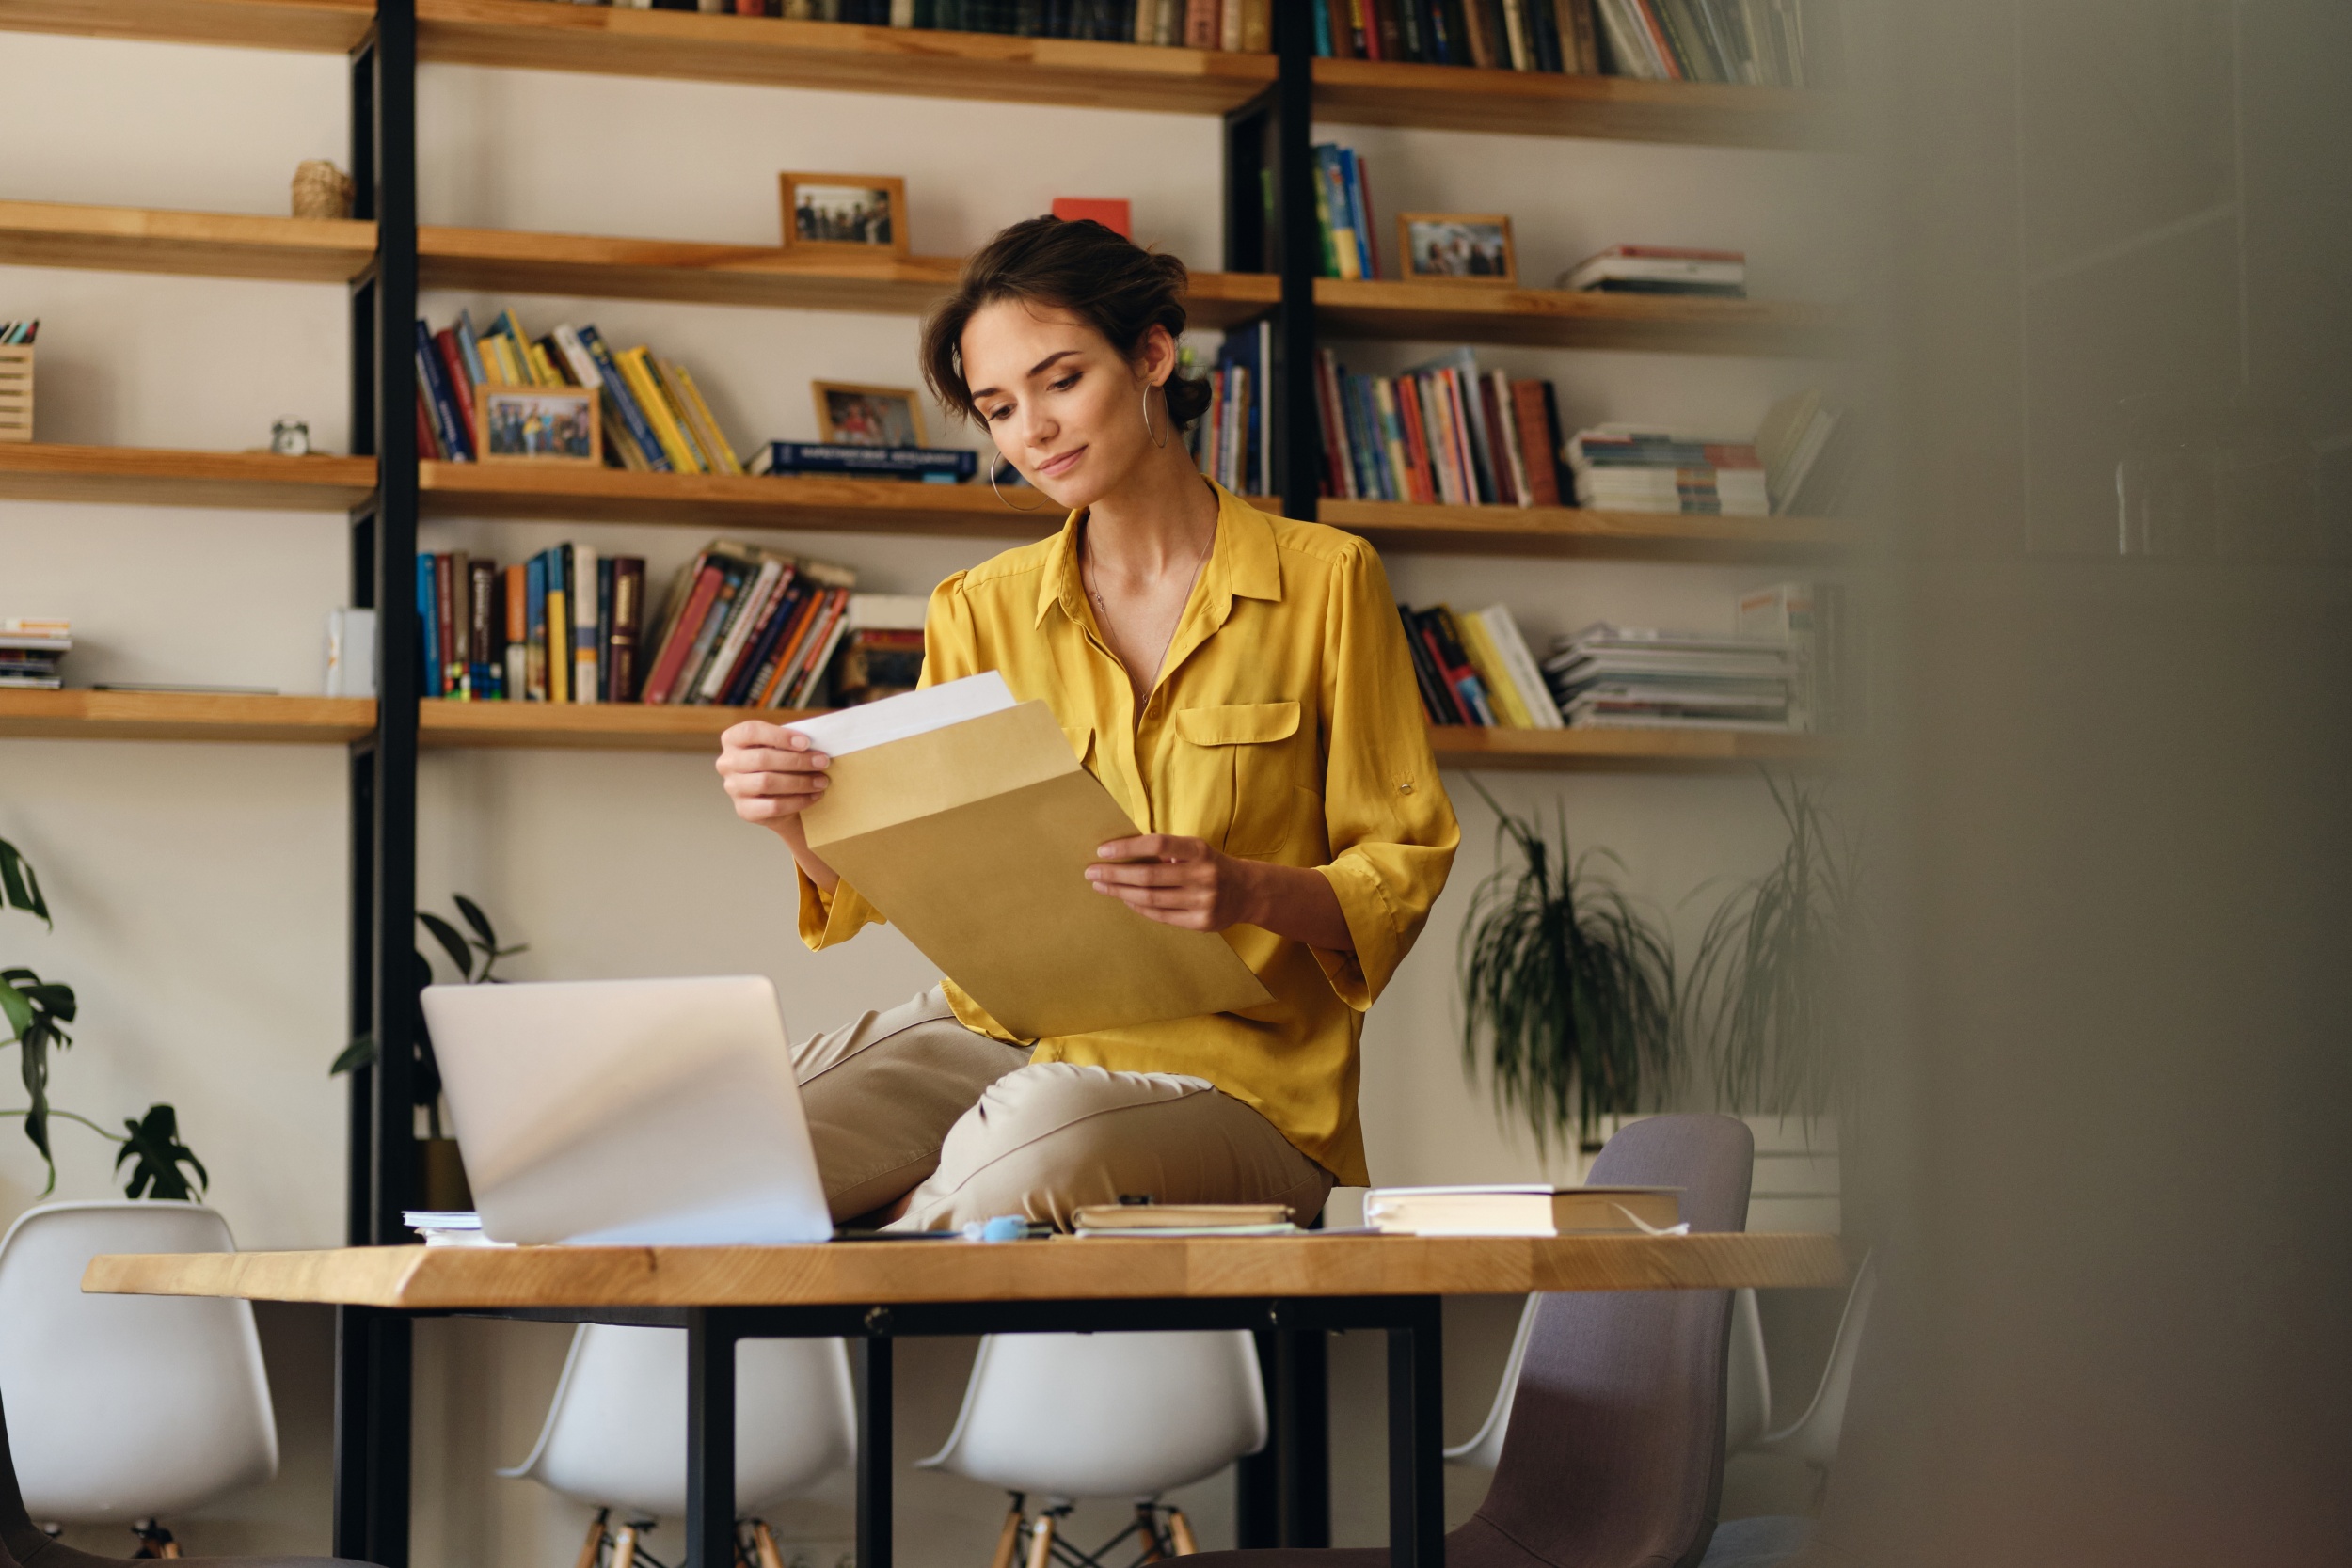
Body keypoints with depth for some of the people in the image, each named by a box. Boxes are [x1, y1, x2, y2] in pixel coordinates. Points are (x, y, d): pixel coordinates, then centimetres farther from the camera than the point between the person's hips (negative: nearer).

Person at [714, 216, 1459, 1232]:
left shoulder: (1326, 581, 1)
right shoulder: (982, 611, 12)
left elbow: (1404, 865, 0)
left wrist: (1249, 891, -21)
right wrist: (794, 818, -16)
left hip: (1231, 1066, -2)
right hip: (1007, 1029, 3)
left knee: (1031, 1138, -38)